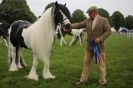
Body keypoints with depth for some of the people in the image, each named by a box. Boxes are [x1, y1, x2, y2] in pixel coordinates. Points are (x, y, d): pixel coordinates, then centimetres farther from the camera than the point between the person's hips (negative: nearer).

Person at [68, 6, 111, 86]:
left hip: (99, 46, -5)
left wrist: (100, 38, -21)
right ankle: (83, 79, 21)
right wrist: (69, 26, -6)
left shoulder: (104, 20, -8)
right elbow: (79, 25, 6)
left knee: (101, 64, 2)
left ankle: (103, 82, 14)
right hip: (89, 46, 5)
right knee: (86, 62, 10)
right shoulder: (87, 20, 6)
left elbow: (108, 31, -11)